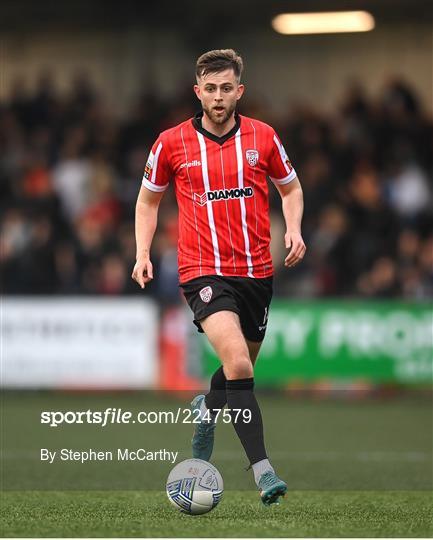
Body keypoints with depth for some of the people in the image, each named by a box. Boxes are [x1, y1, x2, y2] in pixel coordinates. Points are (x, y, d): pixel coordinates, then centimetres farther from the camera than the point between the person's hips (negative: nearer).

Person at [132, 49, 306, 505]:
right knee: (238, 364, -23)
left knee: (243, 368, 16)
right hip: (204, 271, -4)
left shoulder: (263, 137, 3)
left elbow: (290, 188, 18)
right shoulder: (171, 143, -1)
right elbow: (148, 199, 13)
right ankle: (263, 471, -25)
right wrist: (143, 253, 1)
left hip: (256, 271, 4)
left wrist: (294, 229, -1)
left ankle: (207, 409, 51)